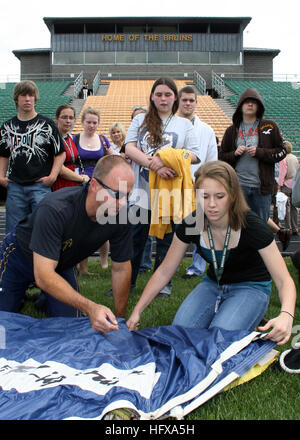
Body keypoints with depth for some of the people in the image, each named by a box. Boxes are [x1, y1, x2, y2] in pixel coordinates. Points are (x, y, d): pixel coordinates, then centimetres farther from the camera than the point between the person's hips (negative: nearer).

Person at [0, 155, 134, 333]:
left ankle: (46, 299, 29)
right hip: (21, 256, -4)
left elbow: (121, 268, -13)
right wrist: (90, 308, -53)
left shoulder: (121, 216, -26)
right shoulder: (55, 209, -41)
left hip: (63, 264, 4)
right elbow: (43, 275, -43)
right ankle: (22, 295, 32)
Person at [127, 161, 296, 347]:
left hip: (250, 288, -3)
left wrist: (286, 316, -47)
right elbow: (164, 271, -8)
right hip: (213, 284, 3)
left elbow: (284, 280, -26)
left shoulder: (251, 225, -27)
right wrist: (137, 312, -11)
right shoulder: (191, 223, -17)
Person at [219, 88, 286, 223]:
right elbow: (222, 157, 13)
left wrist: (259, 152, -11)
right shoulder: (232, 130, 11)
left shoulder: (270, 127, 6)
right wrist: (235, 154, -8)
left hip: (262, 186, -1)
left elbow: (281, 152, 2)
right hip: (238, 185, 1)